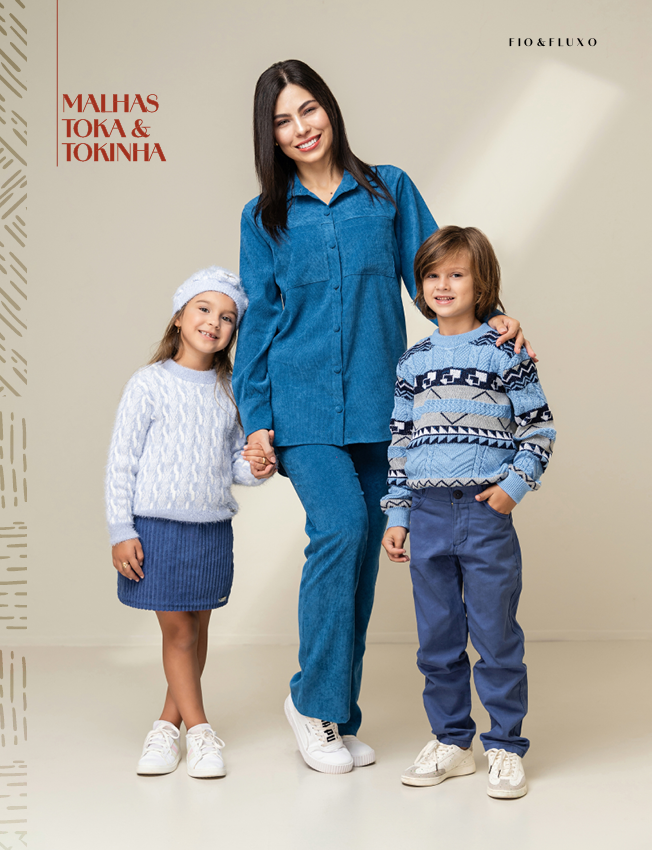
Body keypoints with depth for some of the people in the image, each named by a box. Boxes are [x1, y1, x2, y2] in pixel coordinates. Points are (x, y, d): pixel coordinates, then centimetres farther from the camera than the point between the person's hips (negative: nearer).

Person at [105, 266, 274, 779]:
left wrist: (256, 468, -11)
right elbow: (122, 462, -5)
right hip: (158, 525, -4)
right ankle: (199, 731, 8)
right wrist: (121, 531, -8)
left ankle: (169, 723, 23)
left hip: (213, 527, 4)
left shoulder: (229, 391, 7)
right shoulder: (150, 384, -5)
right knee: (176, 628, 0)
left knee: (198, 627, 9)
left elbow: (235, 462, 12)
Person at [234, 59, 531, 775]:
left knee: (362, 554, 4)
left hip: (376, 401, 2)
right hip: (301, 402, -1)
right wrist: (255, 420, 3)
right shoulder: (265, 216, 8)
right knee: (341, 527, -20)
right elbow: (258, 320, 9)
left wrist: (490, 321, -11)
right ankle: (313, 699, -3)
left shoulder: (388, 191, 9)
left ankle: (339, 718, 17)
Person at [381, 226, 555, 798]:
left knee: (496, 635, 0)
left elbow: (538, 429, 1)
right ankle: (452, 742, 23)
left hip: (486, 514, -4)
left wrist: (516, 484, -12)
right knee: (437, 638, 10)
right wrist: (396, 515, 10)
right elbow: (400, 442, 14)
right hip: (428, 513, 4)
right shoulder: (413, 362, 11)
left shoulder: (506, 353, 0)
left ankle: (506, 747, 12)